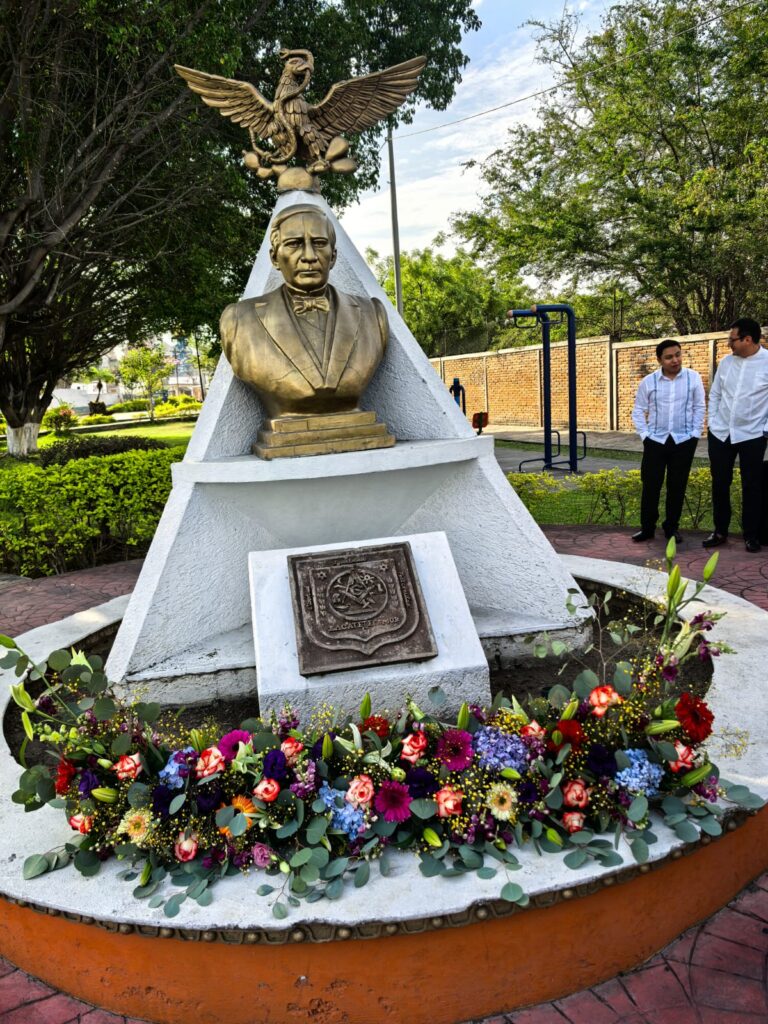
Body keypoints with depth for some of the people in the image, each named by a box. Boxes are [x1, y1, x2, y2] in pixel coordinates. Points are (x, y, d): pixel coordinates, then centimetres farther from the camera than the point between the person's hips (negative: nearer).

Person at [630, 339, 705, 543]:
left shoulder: (693, 378, -2)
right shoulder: (648, 381, -2)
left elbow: (699, 408, 5)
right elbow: (638, 411, 5)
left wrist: (695, 434, -1)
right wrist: (644, 434, -2)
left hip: (684, 441, 0)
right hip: (655, 441, 0)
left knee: (677, 486, 6)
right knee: (650, 485, 0)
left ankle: (671, 527, 19)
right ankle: (647, 527, 12)